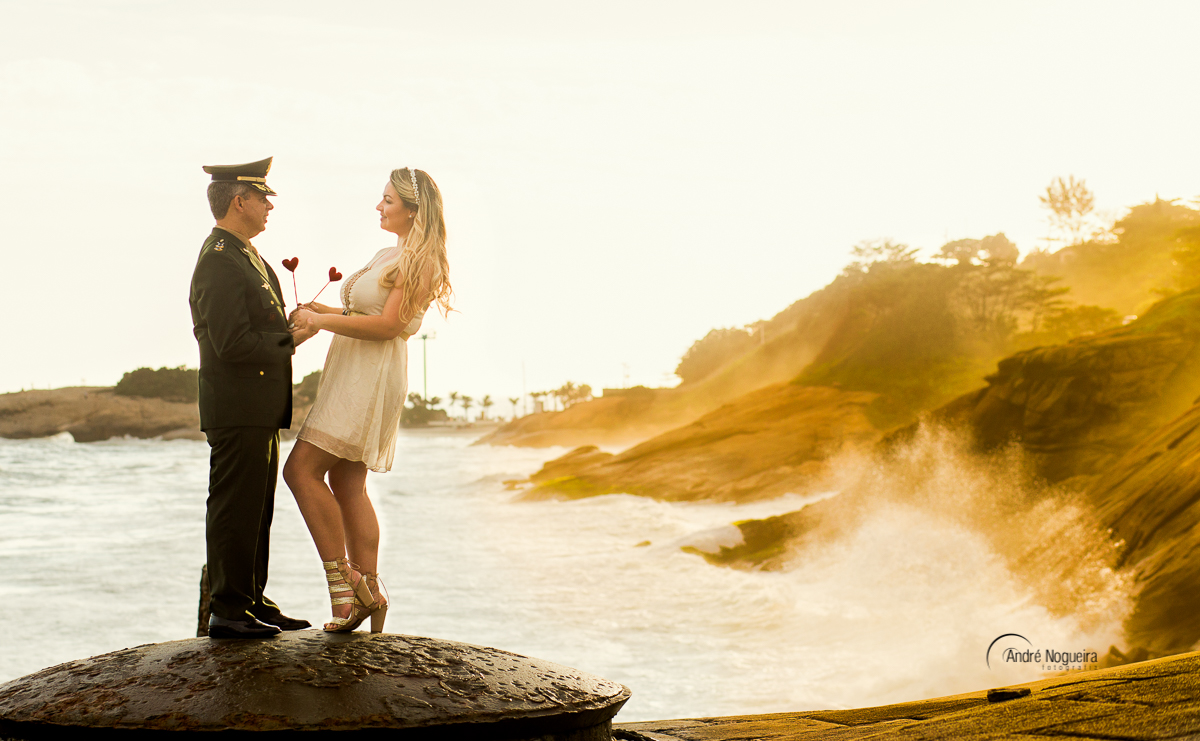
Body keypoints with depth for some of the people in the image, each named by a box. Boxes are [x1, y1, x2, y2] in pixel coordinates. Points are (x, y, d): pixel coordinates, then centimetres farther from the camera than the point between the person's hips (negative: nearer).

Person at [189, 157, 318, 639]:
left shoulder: (244, 255, 18)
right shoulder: (219, 261, -16)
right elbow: (233, 344, -23)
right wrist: (291, 341, -12)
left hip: (259, 409, 11)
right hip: (237, 408, -11)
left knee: (255, 510, 15)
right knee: (235, 509, -6)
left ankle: (251, 602, 23)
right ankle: (227, 612, -1)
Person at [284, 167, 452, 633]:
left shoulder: (420, 261, -10)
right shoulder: (388, 256, 19)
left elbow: (388, 325, -18)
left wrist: (323, 320, -14)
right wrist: (317, 311, 10)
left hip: (372, 378, -10)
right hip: (351, 373, 10)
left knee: (302, 469, -15)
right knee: (347, 485, 8)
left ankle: (342, 580, -13)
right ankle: (368, 593, 11)